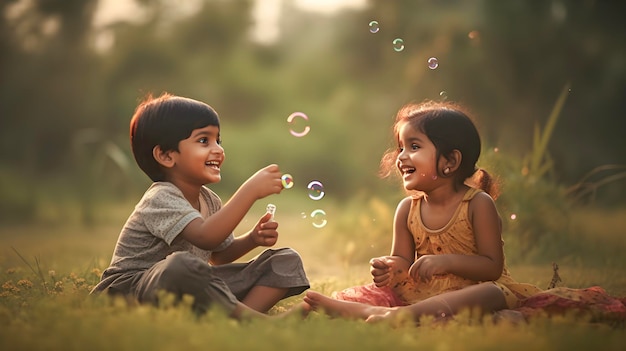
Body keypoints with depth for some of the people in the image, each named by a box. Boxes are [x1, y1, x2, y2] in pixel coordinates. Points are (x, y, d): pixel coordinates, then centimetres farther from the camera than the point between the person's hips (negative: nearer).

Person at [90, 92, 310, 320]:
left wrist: (253, 239, 0)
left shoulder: (209, 200, 8)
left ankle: (243, 319, -27)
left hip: (189, 289, 9)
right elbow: (205, 237, -37)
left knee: (287, 261, 0)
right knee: (181, 264, -45)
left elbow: (219, 254, 21)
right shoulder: (160, 199, -19)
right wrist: (251, 190, -36)